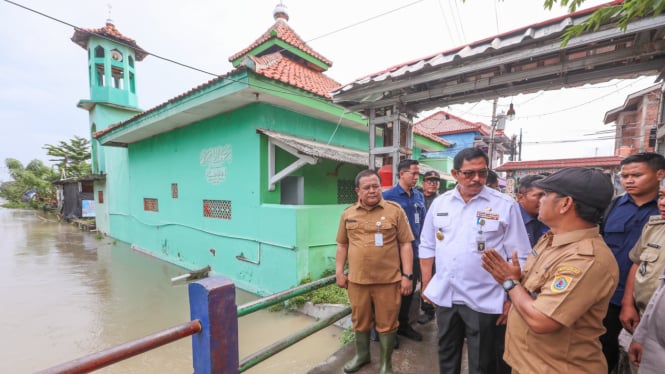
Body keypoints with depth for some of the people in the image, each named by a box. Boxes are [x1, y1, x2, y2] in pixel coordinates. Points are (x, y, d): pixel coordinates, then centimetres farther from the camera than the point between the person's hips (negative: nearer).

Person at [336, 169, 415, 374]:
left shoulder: (395, 210, -5)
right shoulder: (348, 214, 4)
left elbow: (405, 244, -4)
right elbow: (342, 245, 10)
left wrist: (407, 275, -7)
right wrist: (339, 273, 8)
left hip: (388, 280, -2)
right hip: (357, 280, 3)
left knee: (387, 324, 12)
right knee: (360, 321, 19)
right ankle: (361, 355, 44)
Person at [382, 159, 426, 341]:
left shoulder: (419, 196, 6)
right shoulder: (388, 196, -12)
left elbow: (422, 222, 14)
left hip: (414, 250, 6)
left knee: (410, 289, 18)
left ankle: (403, 325, 38)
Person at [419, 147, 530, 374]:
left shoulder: (505, 205, -9)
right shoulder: (440, 203, 0)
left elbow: (519, 257, -6)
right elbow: (427, 247, 7)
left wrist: (512, 299, -6)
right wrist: (426, 285, 6)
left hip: (484, 301, -3)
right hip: (444, 296, 3)